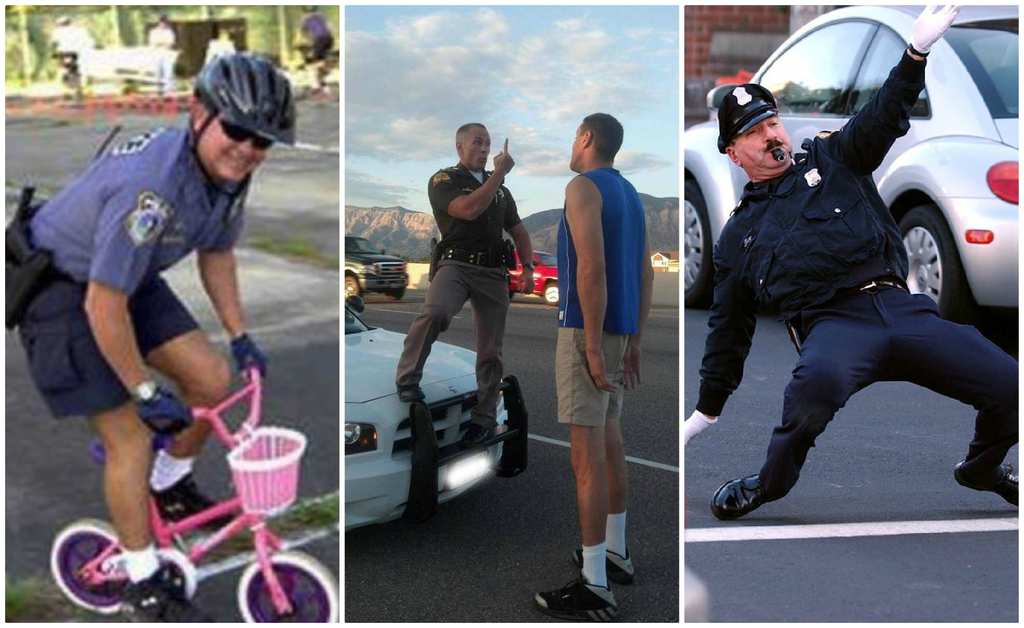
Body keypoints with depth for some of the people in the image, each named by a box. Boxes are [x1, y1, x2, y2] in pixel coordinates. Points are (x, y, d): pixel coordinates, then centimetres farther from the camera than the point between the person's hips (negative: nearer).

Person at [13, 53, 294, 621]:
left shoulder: (229, 171, -11)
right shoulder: (150, 187, -38)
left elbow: (216, 251, 9)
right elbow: (104, 307, -32)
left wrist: (239, 337, 11)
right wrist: (145, 391, -21)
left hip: (130, 277, 8)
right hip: (60, 286, -8)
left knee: (213, 381, -1)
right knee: (132, 438, -7)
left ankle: (171, 487, 28)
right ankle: (144, 584, 11)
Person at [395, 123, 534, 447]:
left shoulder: (500, 189, 23)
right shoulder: (443, 180, 4)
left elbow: (519, 232, 26)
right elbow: (469, 209, -15)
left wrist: (528, 268, 9)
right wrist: (500, 172, -11)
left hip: (493, 272, 5)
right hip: (455, 264, -5)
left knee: (490, 351, 4)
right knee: (435, 313, -35)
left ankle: (484, 419, 13)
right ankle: (407, 380, -18)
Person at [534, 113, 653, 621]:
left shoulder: (582, 187, -15)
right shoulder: (629, 196, 15)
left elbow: (592, 266, -25)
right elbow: (645, 275, 16)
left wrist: (593, 347, -25)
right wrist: (633, 344, 20)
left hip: (586, 327, -10)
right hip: (617, 329, 10)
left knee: (586, 452, -9)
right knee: (608, 440, 20)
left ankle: (595, 589, -7)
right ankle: (614, 553, 31)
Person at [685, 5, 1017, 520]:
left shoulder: (830, 157, 21)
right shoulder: (737, 236, 21)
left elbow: (884, 116, 5)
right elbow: (728, 329, 24)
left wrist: (917, 51, -13)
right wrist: (706, 410, 25)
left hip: (901, 307, 2)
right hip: (833, 323, -2)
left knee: (1009, 387, -9)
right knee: (818, 378, -39)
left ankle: (981, 469, 25)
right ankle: (772, 483, -12)